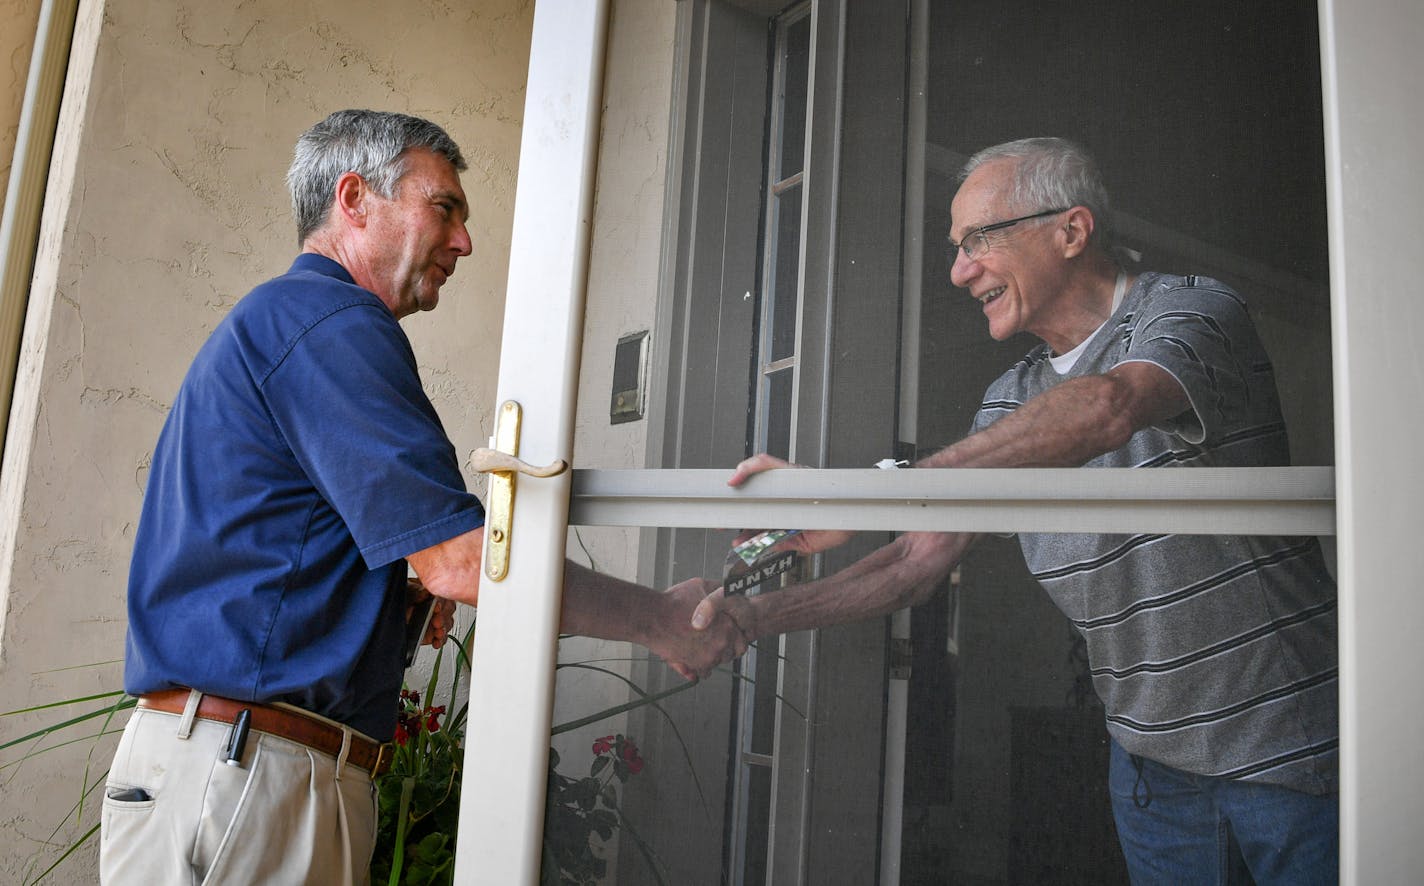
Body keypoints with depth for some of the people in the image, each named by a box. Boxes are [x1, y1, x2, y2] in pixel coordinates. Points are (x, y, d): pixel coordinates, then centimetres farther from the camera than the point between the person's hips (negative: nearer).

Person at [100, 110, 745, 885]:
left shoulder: (269, 321, 20)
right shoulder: (331, 319, -13)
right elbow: (461, 559, -22)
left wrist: (391, 598, 11)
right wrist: (661, 620, -12)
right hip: (250, 768, -10)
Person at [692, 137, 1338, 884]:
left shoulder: (1192, 310, -12)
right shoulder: (1011, 404, 6)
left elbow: (1106, 409, -35)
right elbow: (923, 556, 2)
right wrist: (758, 617, -9)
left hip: (1288, 743, -5)